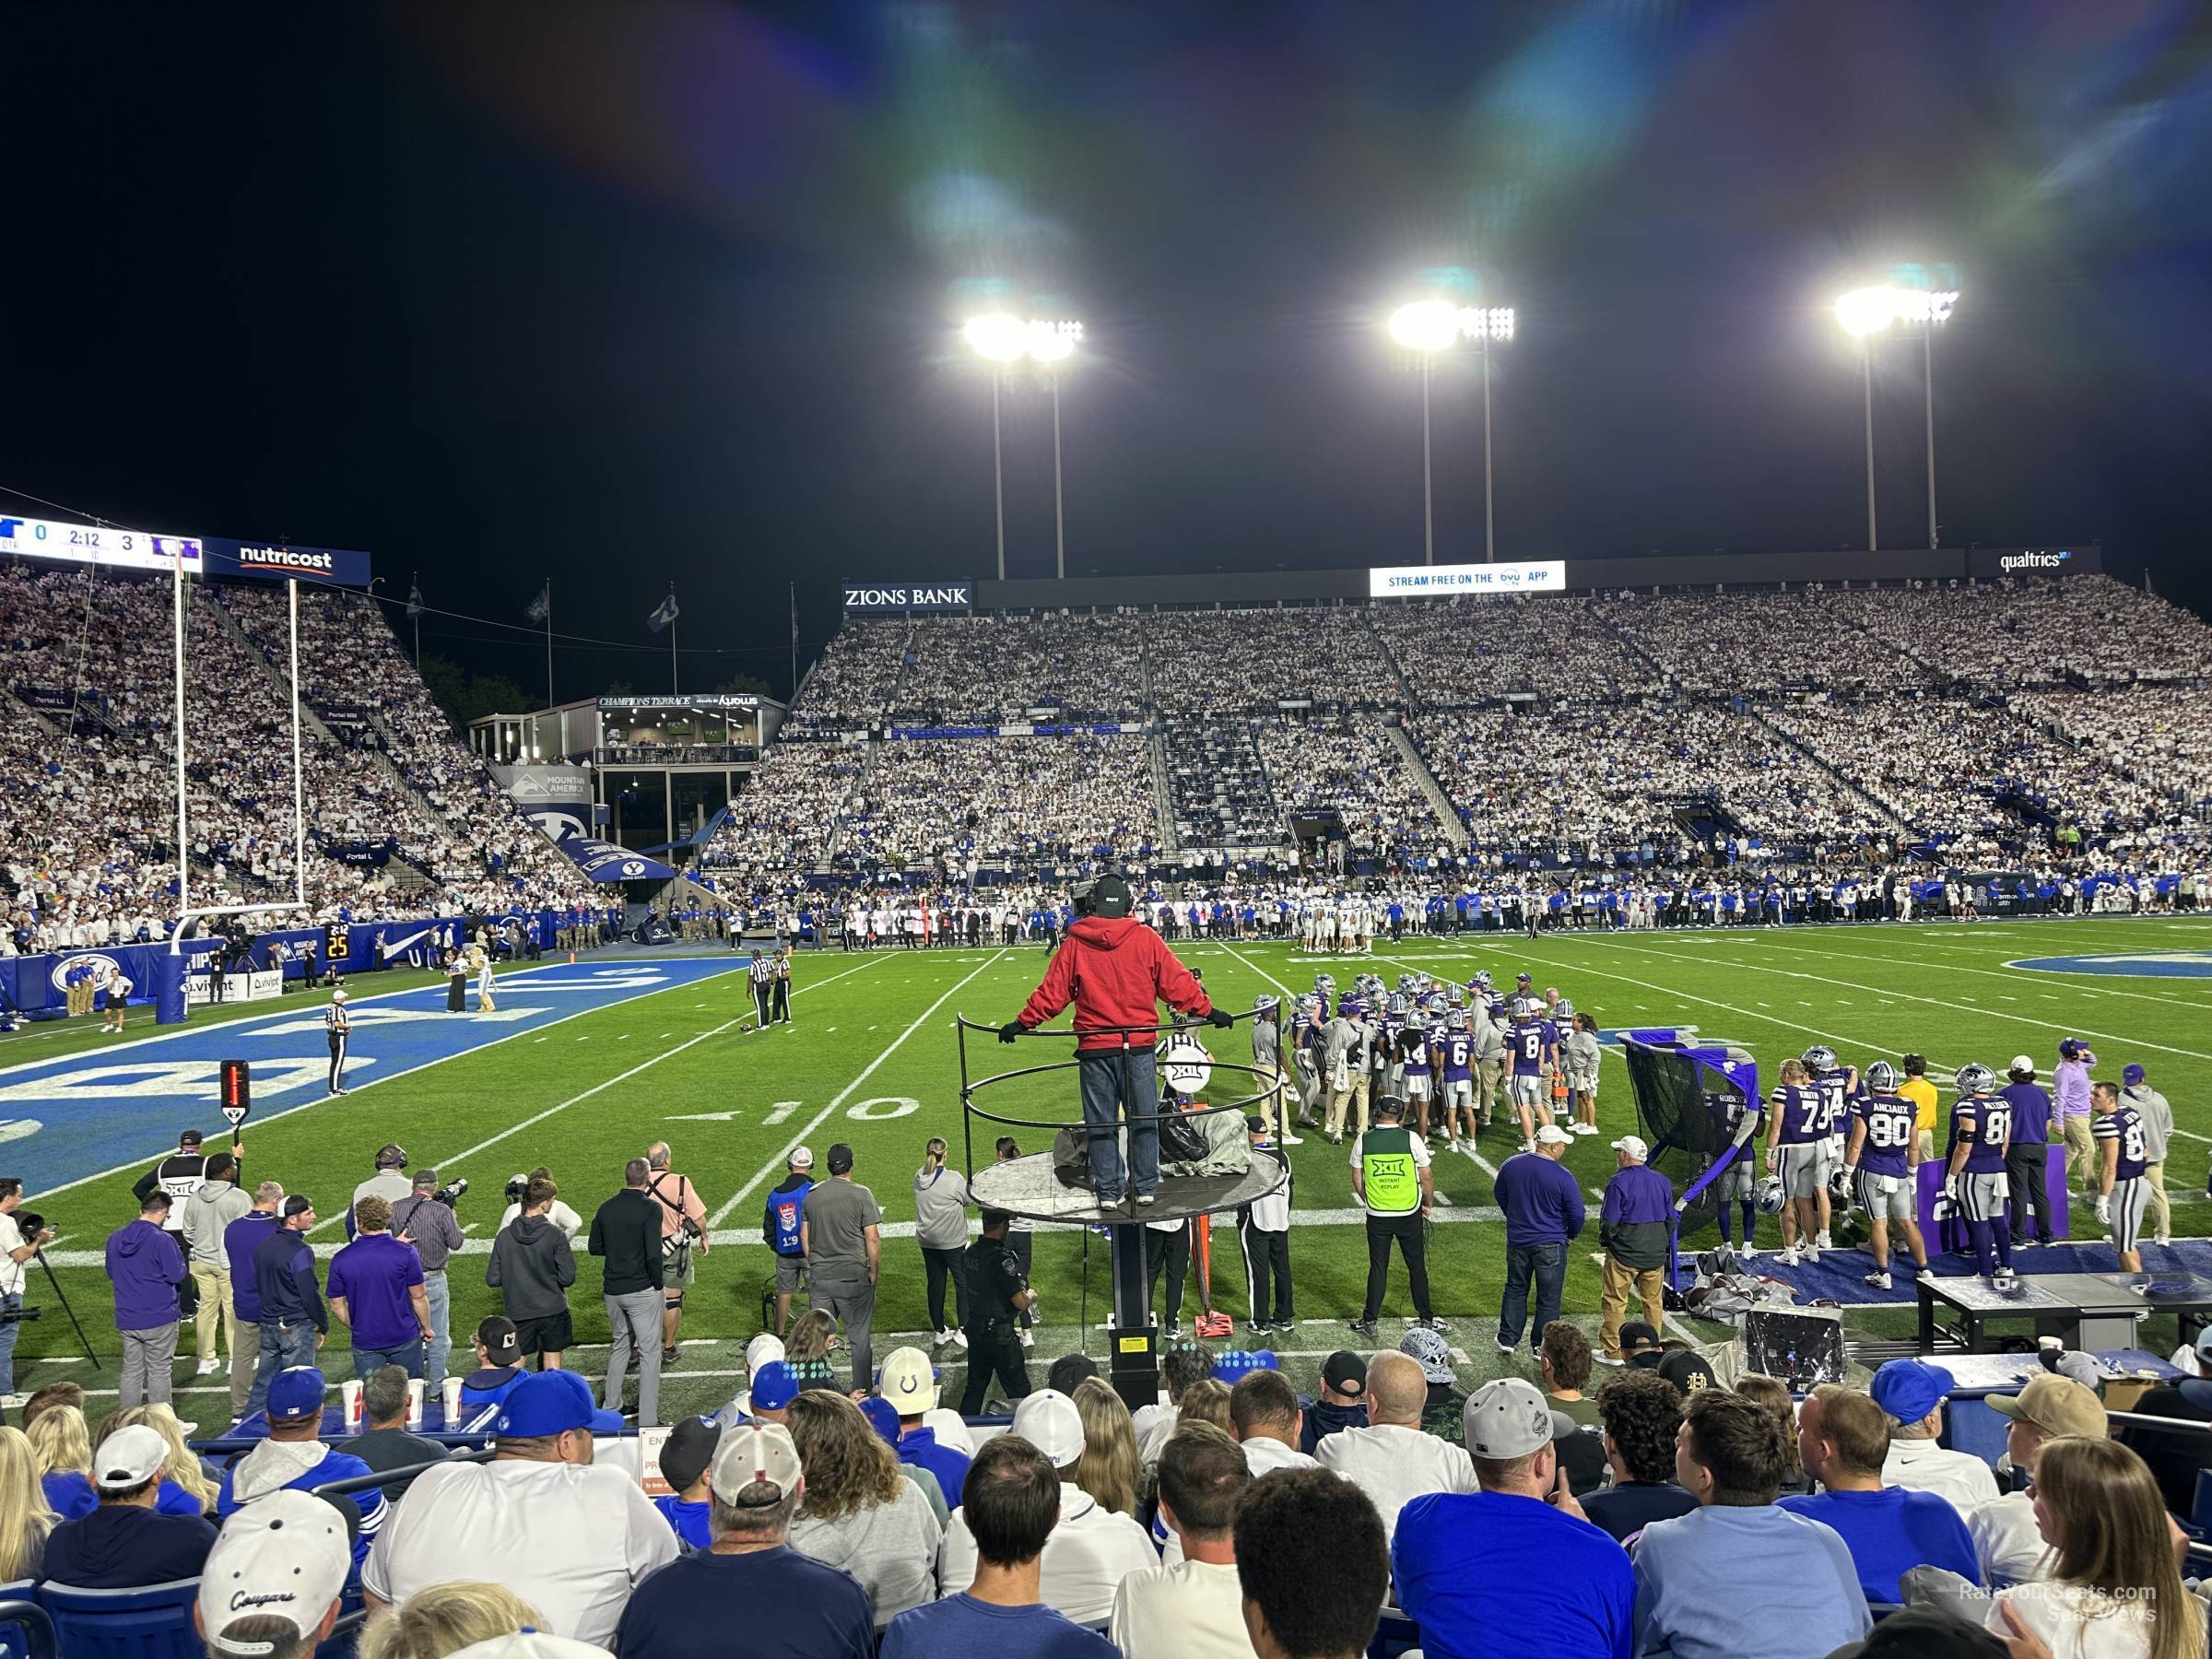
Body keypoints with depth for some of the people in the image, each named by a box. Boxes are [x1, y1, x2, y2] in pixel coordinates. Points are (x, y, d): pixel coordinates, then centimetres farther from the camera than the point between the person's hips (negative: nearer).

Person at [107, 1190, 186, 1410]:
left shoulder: (115, 1238, 4)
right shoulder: (162, 1240, -17)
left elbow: (111, 1272, 15)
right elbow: (177, 1275, -15)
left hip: (127, 1319, 5)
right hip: (160, 1318, -5)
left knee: (131, 1371, 14)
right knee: (159, 1371, 4)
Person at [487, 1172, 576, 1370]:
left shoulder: (504, 1235, -5)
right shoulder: (555, 1235, -13)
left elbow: (492, 1279, -2)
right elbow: (567, 1278, -13)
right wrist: (569, 1255, 6)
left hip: (518, 1313, 2)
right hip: (553, 1311, -2)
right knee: (552, 1369, 9)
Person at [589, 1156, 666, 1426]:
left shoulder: (606, 1208, 2)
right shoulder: (650, 1209, -16)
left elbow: (595, 1247, 11)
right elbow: (653, 1253, -21)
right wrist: (657, 1283, -7)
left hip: (613, 1290, 6)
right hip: (642, 1290, -6)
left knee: (621, 1344, 23)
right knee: (649, 1352, 3)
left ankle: (611, 1408, 31)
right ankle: (647, 1420, 4)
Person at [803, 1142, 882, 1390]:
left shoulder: (812, 1195, 4)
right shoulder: (861, 1194, -10)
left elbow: (804, 1236, 10)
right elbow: (873, 1239, -11)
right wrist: (874, 1272, -1)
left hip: (819, 1276, 4)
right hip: (854, 1276, -4)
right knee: (859, 1337, 6)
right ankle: (862, 1391, 11)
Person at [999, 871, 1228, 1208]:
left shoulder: (1075, 943, -2)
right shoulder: (1145, 938, -2)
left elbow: (1052, 993, 0)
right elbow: (1176, 983, 0)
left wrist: (1022, 1023, 11)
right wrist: (1207, 1011, 10)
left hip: (1095, 1047, 0)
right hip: (1139, 1046, 0)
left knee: (1100, 1121, 8)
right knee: (1144, 1117, 10)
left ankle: (1108, 1190, 12)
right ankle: (1145, 1187, 14)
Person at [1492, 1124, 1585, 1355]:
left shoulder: (1511, 1165, -5)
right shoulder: (1563, 1177, -19)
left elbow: (1499, 1195, 10)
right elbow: (1577, 1214, -13)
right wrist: (1571, 1235, 8)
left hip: (1517, 1240, 4)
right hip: (1550, 1245, -4)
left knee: (1515, 1289, 20)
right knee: (1548, 1297, 10)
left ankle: (1507, 1339, 25)